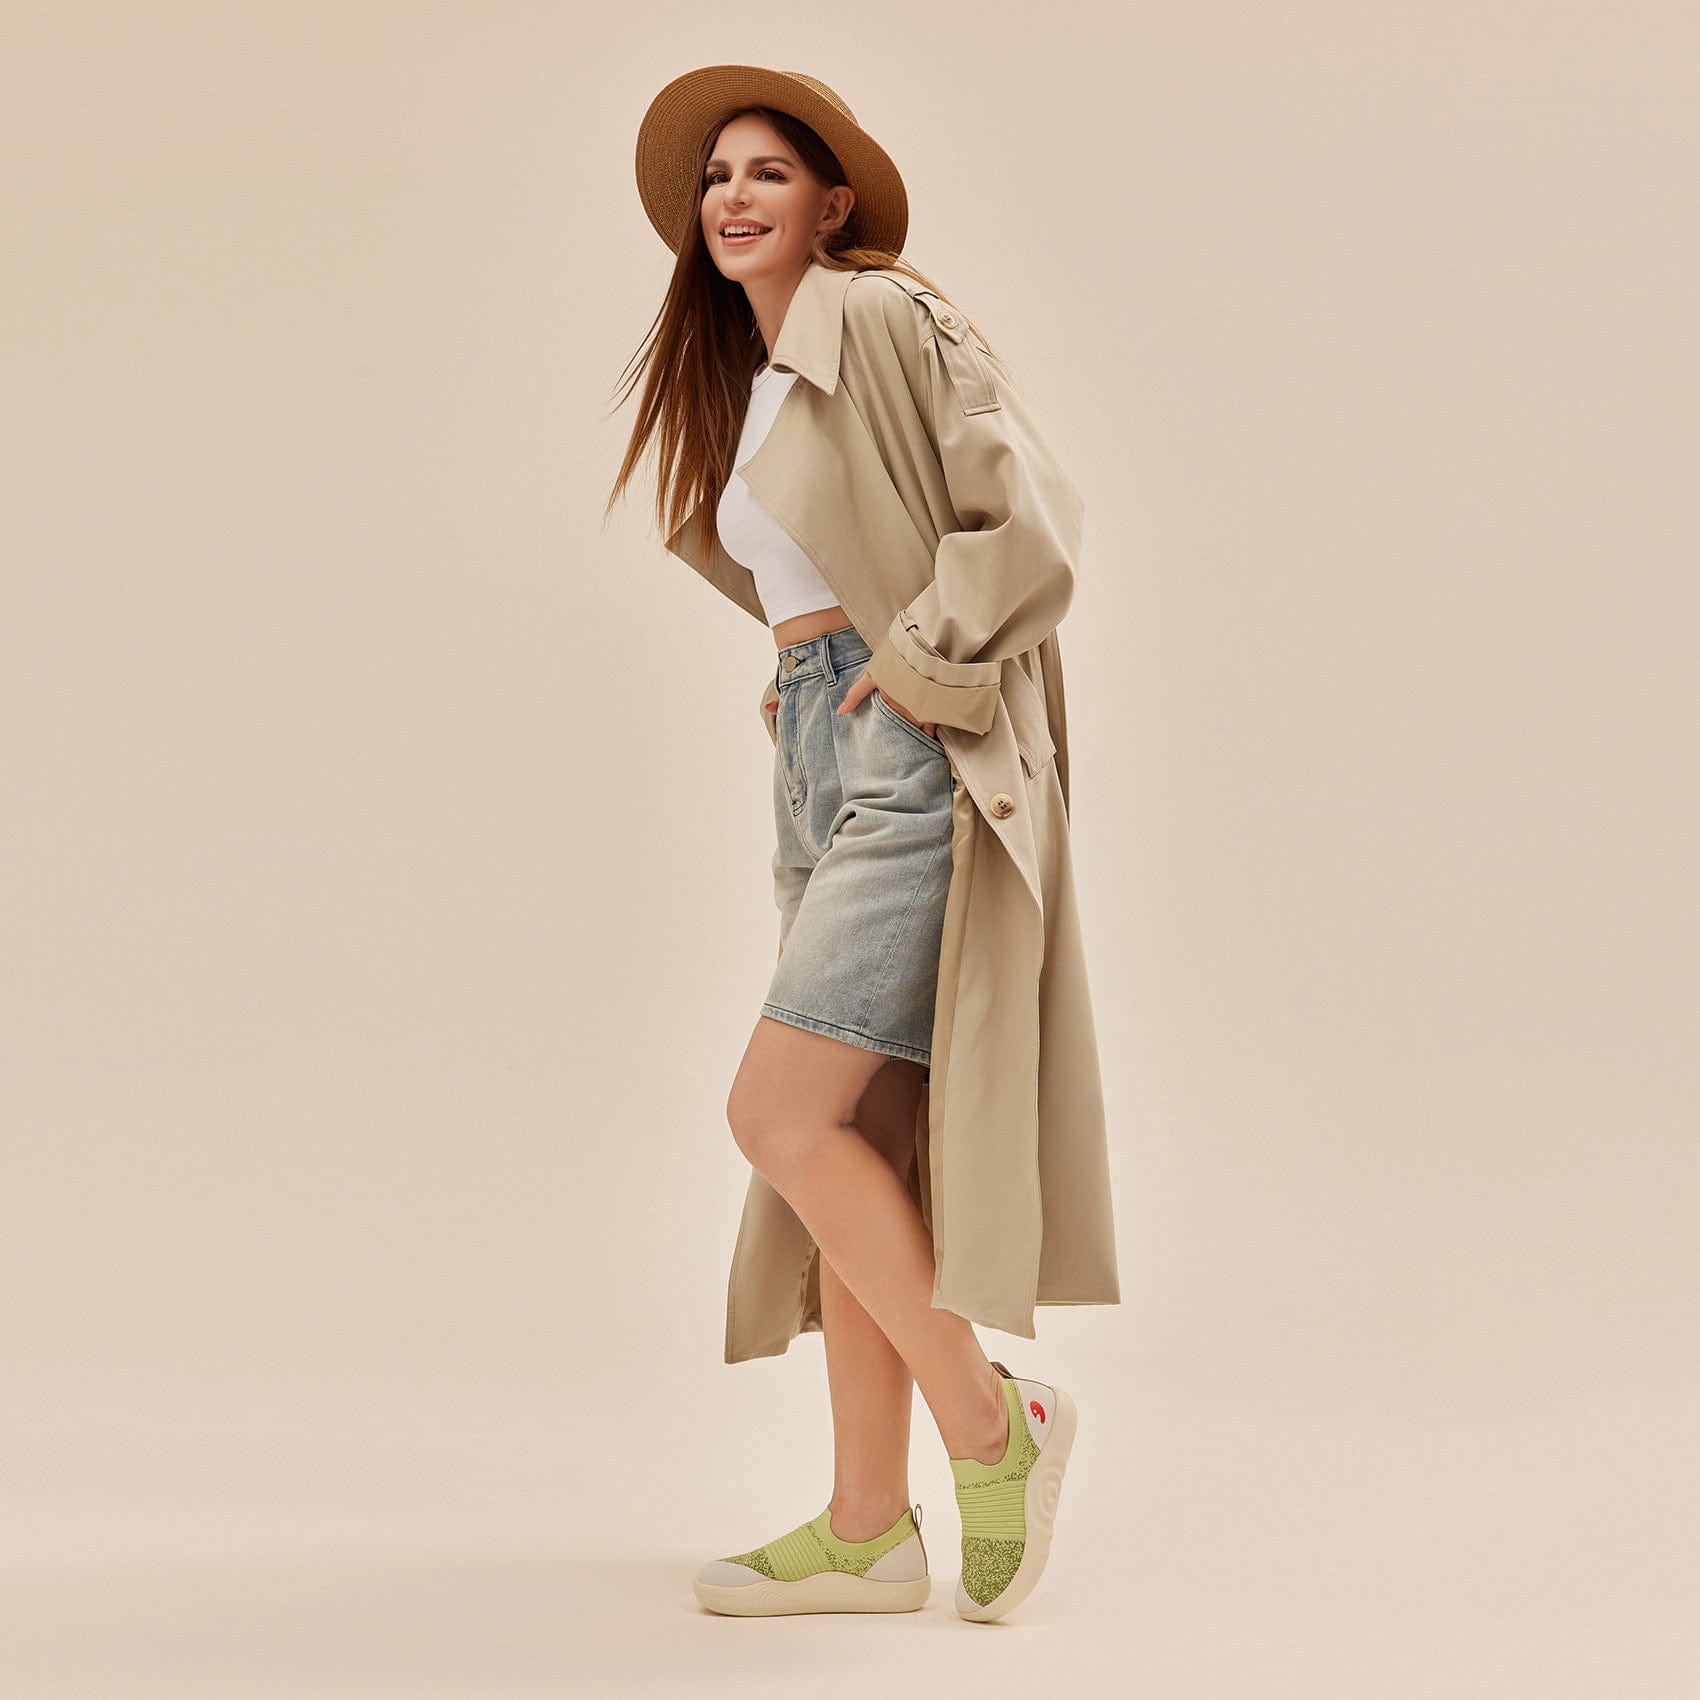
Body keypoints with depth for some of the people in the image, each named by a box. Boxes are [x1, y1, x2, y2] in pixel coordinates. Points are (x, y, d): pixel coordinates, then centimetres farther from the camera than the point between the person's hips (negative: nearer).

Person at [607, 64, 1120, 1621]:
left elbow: (1030, 514, -14)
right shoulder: (747, 381, 21)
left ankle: (992, 1423, -3)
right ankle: (868, 1531, 9)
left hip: (913, 750, -9)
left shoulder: (885, 318, -5)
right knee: (844, 1145, 5)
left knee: (780, 1113, -16)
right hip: (820, 752, 9)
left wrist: (911, 664, -13)